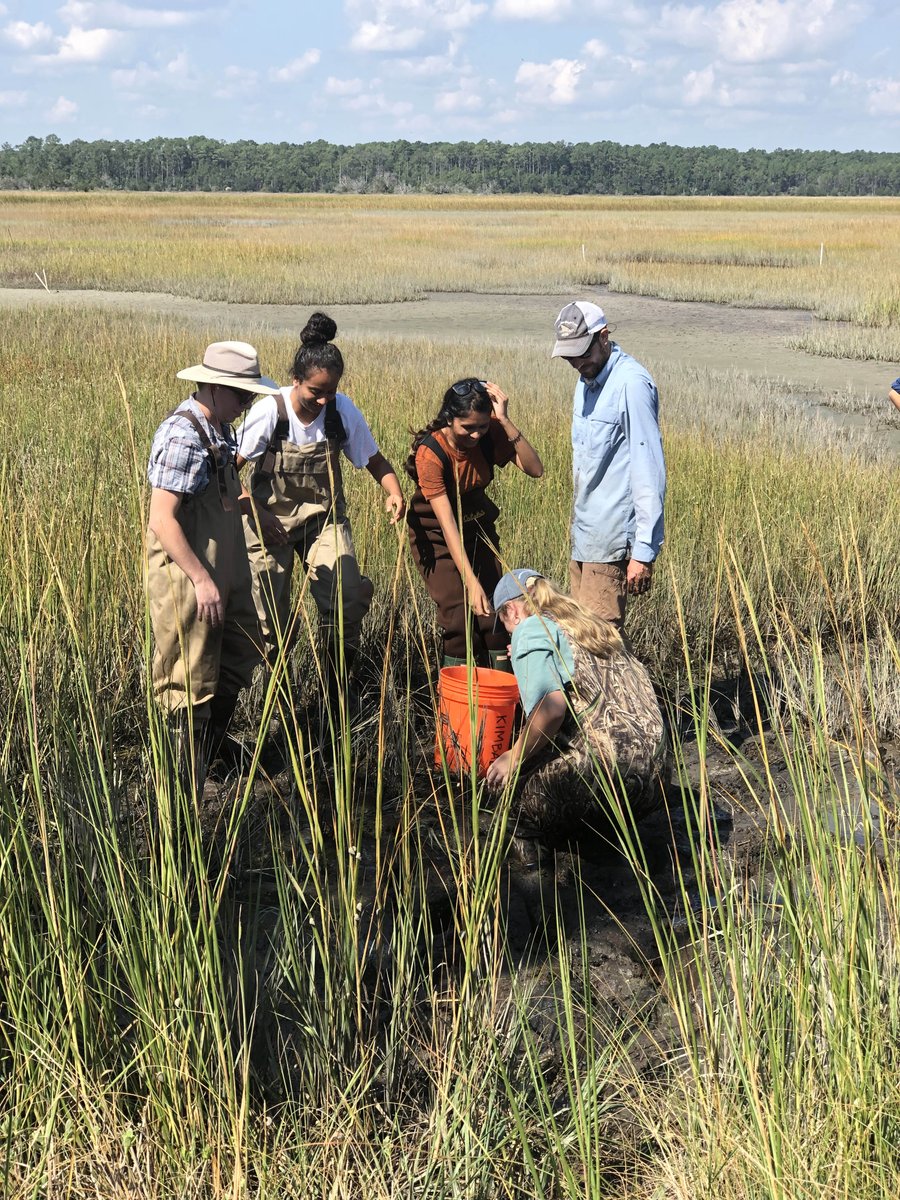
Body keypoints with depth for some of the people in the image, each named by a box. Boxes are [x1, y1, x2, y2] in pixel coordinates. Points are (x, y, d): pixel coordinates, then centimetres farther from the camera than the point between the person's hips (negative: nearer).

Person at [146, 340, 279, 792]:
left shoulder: (218, 429, 8)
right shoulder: (183, 436, -21)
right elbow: (162, 520, -24)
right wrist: (202, 580, -23)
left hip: (223, 576, 10)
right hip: (188, 580, -10)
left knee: (237, 664, 20)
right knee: (193, 686, 0)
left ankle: (210, 754, 37)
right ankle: (188, 790, 11)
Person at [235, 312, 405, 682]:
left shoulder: (343, 411, -12)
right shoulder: (270, 412, -18)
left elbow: (375, 462, -1)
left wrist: (393, 492, -21)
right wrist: (255, 511, -21)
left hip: (323, 517, 2)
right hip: (271, 522, -1)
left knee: (349, 599, -16)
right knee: (273, 620, 4)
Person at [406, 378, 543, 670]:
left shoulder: (490, 434, -15)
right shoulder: (430, 453, -28)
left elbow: (535, 469, -26)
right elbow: (447, 523, -34)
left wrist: (505, 421, -35)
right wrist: (471, 581, -40)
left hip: (478, 527, 4)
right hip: (437, 537, -4)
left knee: (495, 614, -3)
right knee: (460, 618, -14)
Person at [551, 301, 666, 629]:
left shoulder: (630, 384, -16)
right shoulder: (586, 381, 13)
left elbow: (649, 470, -19)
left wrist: (644, 551, -22)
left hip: (610, 540, -9)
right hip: (585, 535, 9)